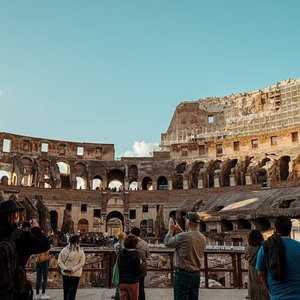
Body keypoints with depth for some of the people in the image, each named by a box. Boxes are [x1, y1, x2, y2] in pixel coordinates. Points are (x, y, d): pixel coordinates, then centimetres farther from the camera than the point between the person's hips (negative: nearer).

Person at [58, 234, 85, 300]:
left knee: (66, 290, 20)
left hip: (65, 274, 3)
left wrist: (65, 268, -9)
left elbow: (59, 261, -6)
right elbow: (81, 263, -15)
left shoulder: (64, 250, -6)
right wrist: (74, 269, -14)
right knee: (72, 292, 3)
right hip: (75, 275, -3)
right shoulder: (81, 252, -12)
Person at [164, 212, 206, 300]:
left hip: (183, 274, -7)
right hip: (196, 274, 7)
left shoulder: (183, 236, -19)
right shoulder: (202, 238, 3)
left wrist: (171, 229, 7)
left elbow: (167, 243, -6)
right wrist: (180, 230, 21)